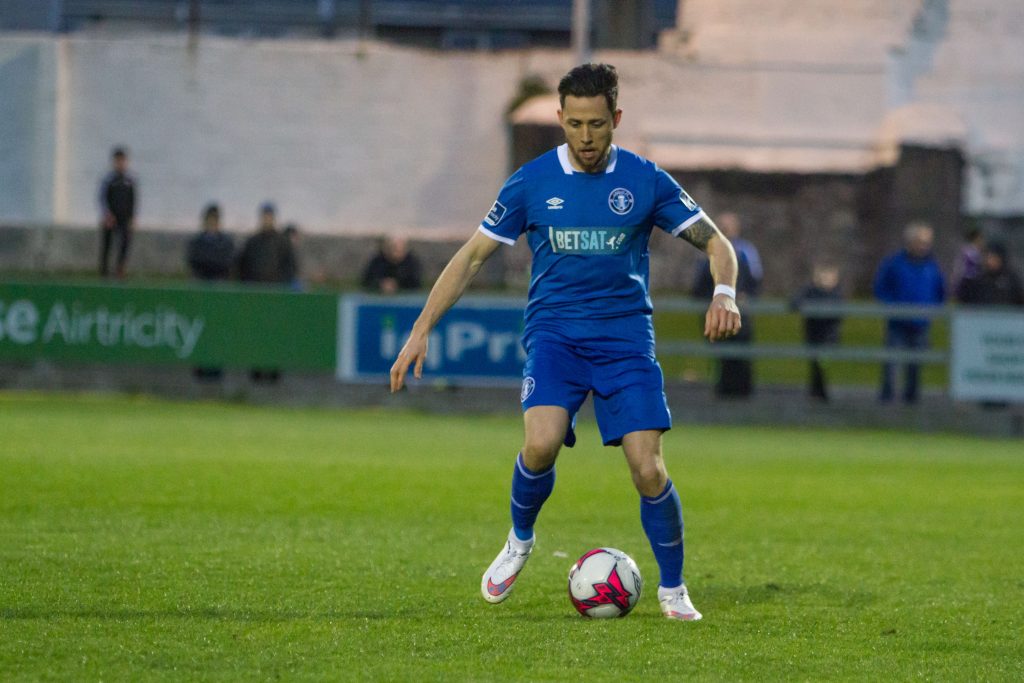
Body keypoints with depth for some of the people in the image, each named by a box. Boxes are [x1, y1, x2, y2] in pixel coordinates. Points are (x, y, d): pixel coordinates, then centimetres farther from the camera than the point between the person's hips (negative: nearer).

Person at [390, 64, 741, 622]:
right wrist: (422, 330, 0)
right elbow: (472, 256, 7)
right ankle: (519, 542, 4)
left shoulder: (645, 181, 0)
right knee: (541, 443, -26)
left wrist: (724, 293, -16)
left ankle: (673, 590, 10)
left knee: (648, 469, -12)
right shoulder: (531, 182, 1)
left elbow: (715, 242, 6)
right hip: (553, 333, 0)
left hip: (625, 338, 0)